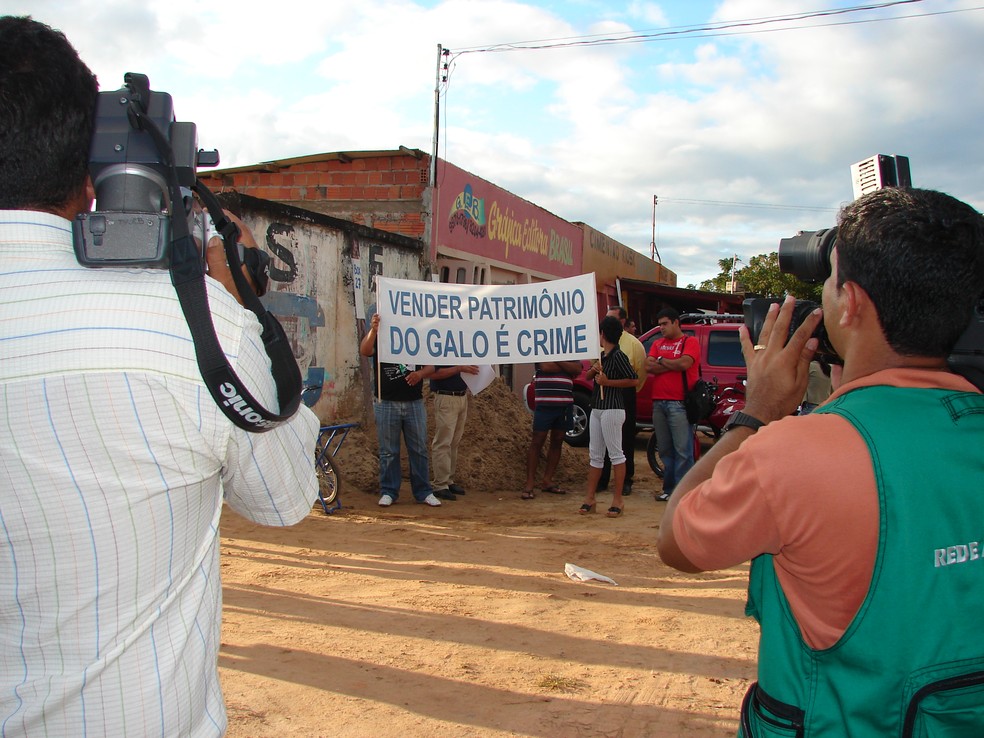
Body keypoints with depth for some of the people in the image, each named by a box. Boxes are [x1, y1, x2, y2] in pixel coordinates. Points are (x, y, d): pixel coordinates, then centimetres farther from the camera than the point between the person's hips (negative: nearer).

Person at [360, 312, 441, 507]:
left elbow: (430, 366, 6)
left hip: (414, 403, 2)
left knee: (419, 450, 5)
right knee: (388, 451, 5)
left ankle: (423, 492, 12)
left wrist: (420, 373, -16)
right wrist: (373, 330, -35)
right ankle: (388, 492, 14)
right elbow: (365, 351, -18)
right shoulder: (378, 337, 4)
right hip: (386, 404, -2)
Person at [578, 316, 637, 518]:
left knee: (615, 453, -3)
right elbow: (588, 377, 22)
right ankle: (590, 497, 16)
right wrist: (593, 370, 0)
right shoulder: (602, 356, 14)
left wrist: (607, 382, -17)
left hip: (612, 409, -10)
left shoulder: (618, 356, -12)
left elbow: (634, 380, -16)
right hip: (596, 409, 10)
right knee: (595, 454, 11)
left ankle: (618, 499, 2)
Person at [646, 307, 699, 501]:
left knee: (683, 450, -7)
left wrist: (661, 361, -2)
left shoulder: (690, 342, 1)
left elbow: (684, 363, -16)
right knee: (665, 450, 11)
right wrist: (673, 365, -7)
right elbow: (648, 366, 2)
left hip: (679, 403, -6)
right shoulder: (658, 343, 17)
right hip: (659, 403, 6)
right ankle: (669, 489, 18)